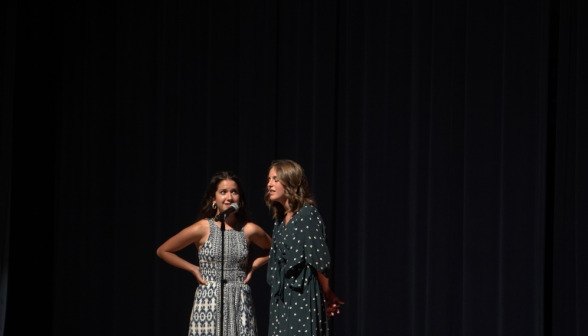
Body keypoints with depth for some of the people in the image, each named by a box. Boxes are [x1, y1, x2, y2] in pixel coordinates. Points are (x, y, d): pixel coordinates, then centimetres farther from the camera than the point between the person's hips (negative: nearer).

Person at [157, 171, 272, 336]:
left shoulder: (249, 230, 4)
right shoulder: (202, 229, -2)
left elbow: (271, 248, 24)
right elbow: (163, 251, 7)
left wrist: (253, 266, 10)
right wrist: (193, 269, 4)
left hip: (240, 305, 2)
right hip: (210, 304, -2)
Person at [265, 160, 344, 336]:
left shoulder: (308, 214, -11)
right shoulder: (280, 219, 14)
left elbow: (320, 260, -12)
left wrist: (328, 295, -3)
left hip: (304, 295, -8)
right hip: (281, 298, 8)